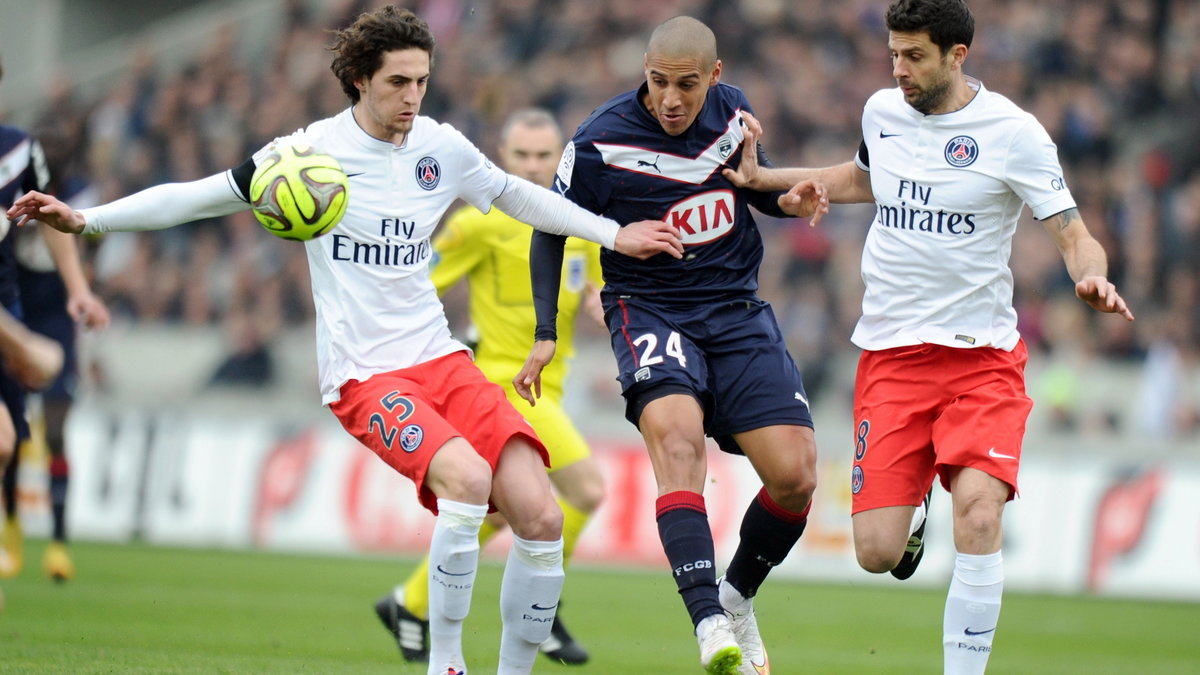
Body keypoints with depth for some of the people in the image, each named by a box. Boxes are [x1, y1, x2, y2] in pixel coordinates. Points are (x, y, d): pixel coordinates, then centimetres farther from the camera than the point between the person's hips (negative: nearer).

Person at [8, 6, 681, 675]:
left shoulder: (443, 147, 7)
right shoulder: (315, 150, -5)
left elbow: (515, 194, 26)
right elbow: (196, 197, -1)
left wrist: (614, 234, 25)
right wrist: (85, 218, -10)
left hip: (442, 359, 5)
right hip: (364, 374, -5)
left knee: (541, 517, -12)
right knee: (467, 478, -32)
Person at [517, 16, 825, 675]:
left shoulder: (733, 111, 1)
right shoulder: (601, 141, -12)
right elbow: (550, 230, 3)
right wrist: (545, 334, -5)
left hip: (737, 311, 4)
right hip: (649, 308, -4)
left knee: (795, 474, -9)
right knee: (677, 436, -33)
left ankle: (737, 597, 21)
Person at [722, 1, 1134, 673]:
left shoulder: (1012, 131, -8)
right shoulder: (881, 112, 6)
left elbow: (1074, 234, -8)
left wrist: (1092, 277, -31)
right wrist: (760, 178, 24)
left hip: (982, 354, -3)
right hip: (891, 355, 3)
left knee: (978, 511, -26)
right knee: (876, 553, -6)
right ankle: (912, 510, 32)